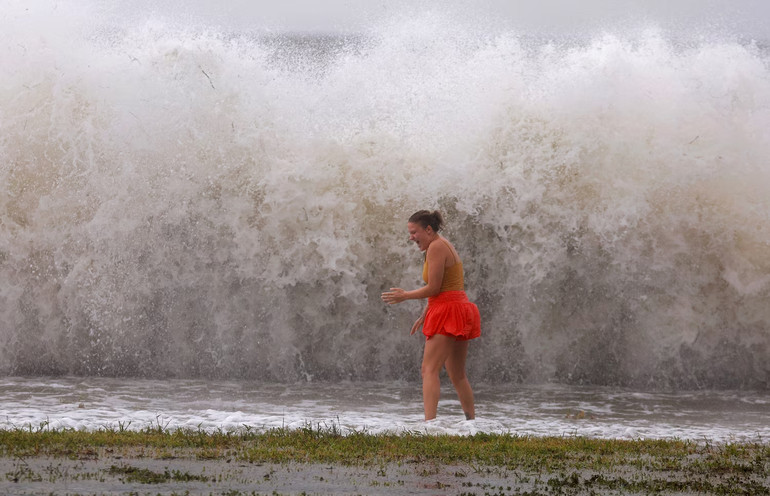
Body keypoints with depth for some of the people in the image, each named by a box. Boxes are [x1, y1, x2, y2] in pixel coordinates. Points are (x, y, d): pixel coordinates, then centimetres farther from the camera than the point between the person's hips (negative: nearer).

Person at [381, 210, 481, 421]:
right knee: (457, 374, 16)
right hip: (461, 309, 10)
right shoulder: (444, 246, 19)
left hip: (447, 314, -10)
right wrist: (424, 316, 24)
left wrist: (405, 296, -4)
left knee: (430, 370, -16)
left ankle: (429, 422, -27)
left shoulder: (436, 247, -11)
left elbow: (433, 288, -15)